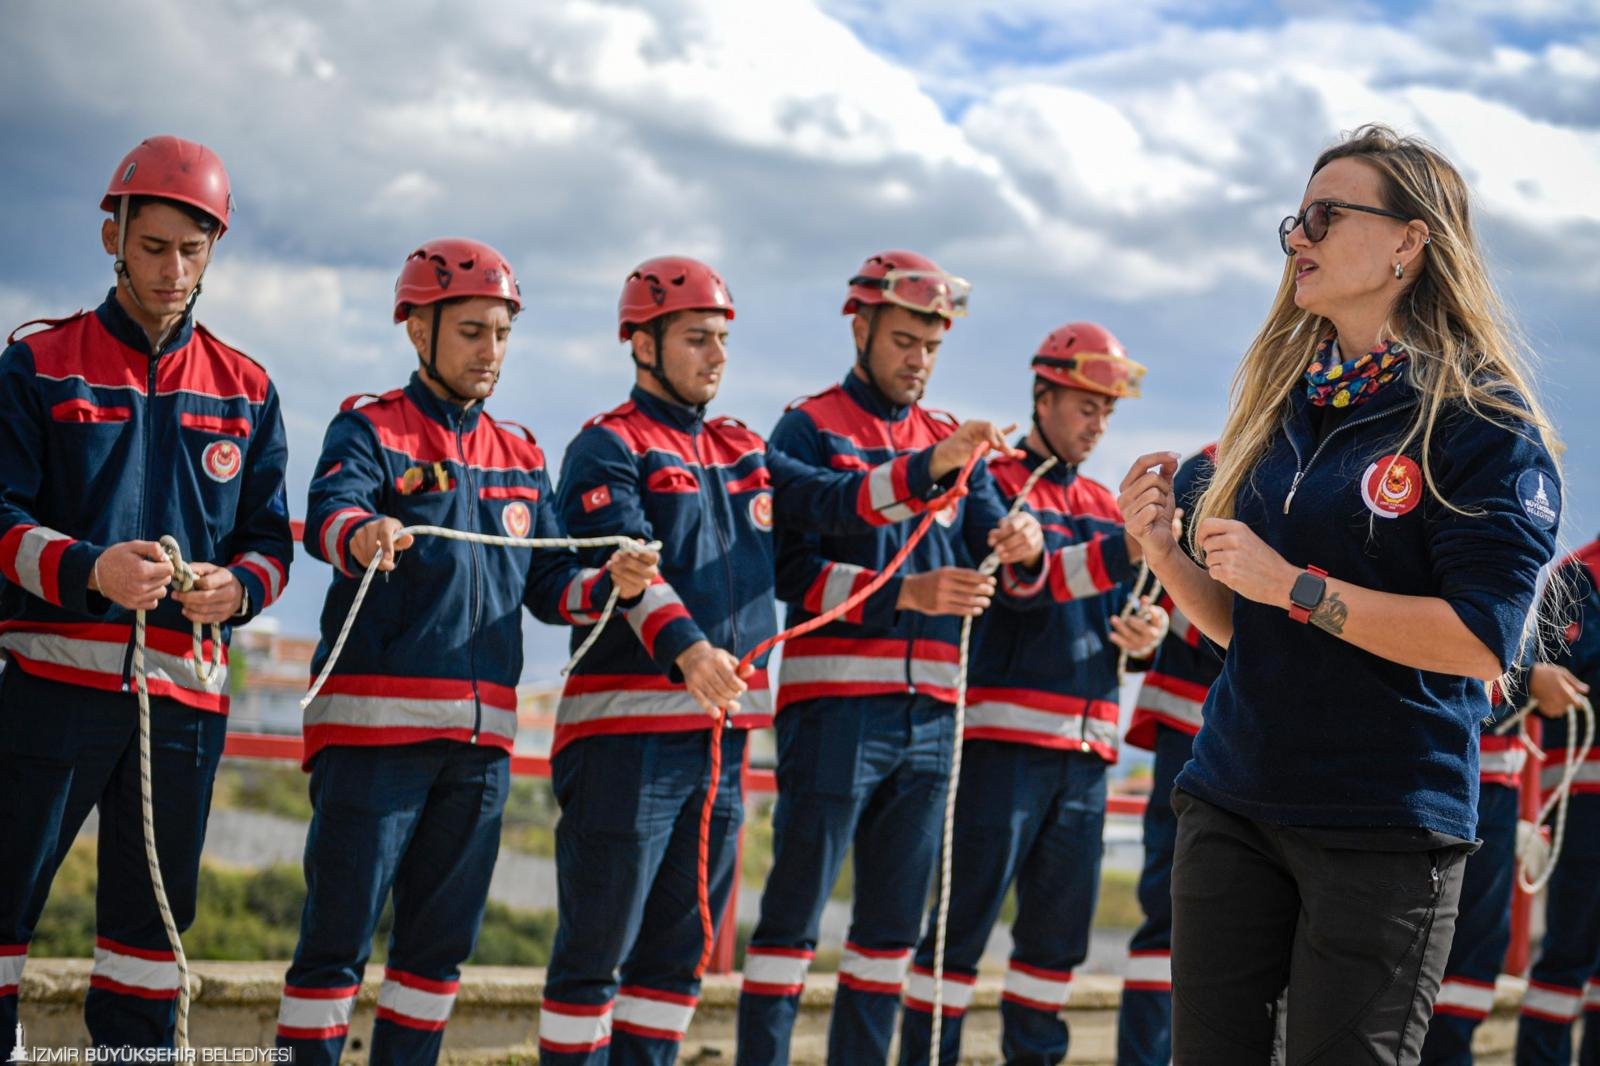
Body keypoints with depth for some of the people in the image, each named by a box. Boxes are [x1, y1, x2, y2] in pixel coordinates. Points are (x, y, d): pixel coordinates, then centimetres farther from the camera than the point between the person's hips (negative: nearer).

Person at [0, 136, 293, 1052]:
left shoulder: (245, 390, 12)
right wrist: (90, 570, -22)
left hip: (185, 687, 3)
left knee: (152, 919, 8)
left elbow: (271, 540, 11)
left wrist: (235, 589, -12)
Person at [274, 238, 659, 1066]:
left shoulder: (520, 456, 17)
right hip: (373, 720, -6)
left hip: (481, 734, 6)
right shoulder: (370, 429, -1)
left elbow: (548, 585, 13)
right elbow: (328, 512, -22)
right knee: (339, 929, -6)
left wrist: (610, 584, -8)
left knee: (443, 938, 11)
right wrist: (363, 535, -45)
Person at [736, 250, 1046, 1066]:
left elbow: (987, 556, 8)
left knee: (893, 925, 11)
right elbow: (790, 569, -12)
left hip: (930, 714, 6)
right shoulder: (810, 430, -1)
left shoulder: (949, 443, 17)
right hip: (834, 708, -6)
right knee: (794, 912, -4)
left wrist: (1023, 552, -15)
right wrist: (905, 594, -21)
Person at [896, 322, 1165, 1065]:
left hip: (1087, 743, 7)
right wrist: (1126, 549, -33)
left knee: (1060, 925, 11)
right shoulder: (993, 482, -2)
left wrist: (1140, 636, 0)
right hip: (1005, 731, -7)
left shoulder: (1103, 505, 20)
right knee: (968, 912, -9)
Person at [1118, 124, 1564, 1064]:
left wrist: (1293, 584, -18)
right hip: (1233, 805, 6)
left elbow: (1483, 644, -18)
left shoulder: (1480, 419, -8)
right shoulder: (1284, 403, 12)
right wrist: (1160, 545, -1)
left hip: (1385, 831, -6)